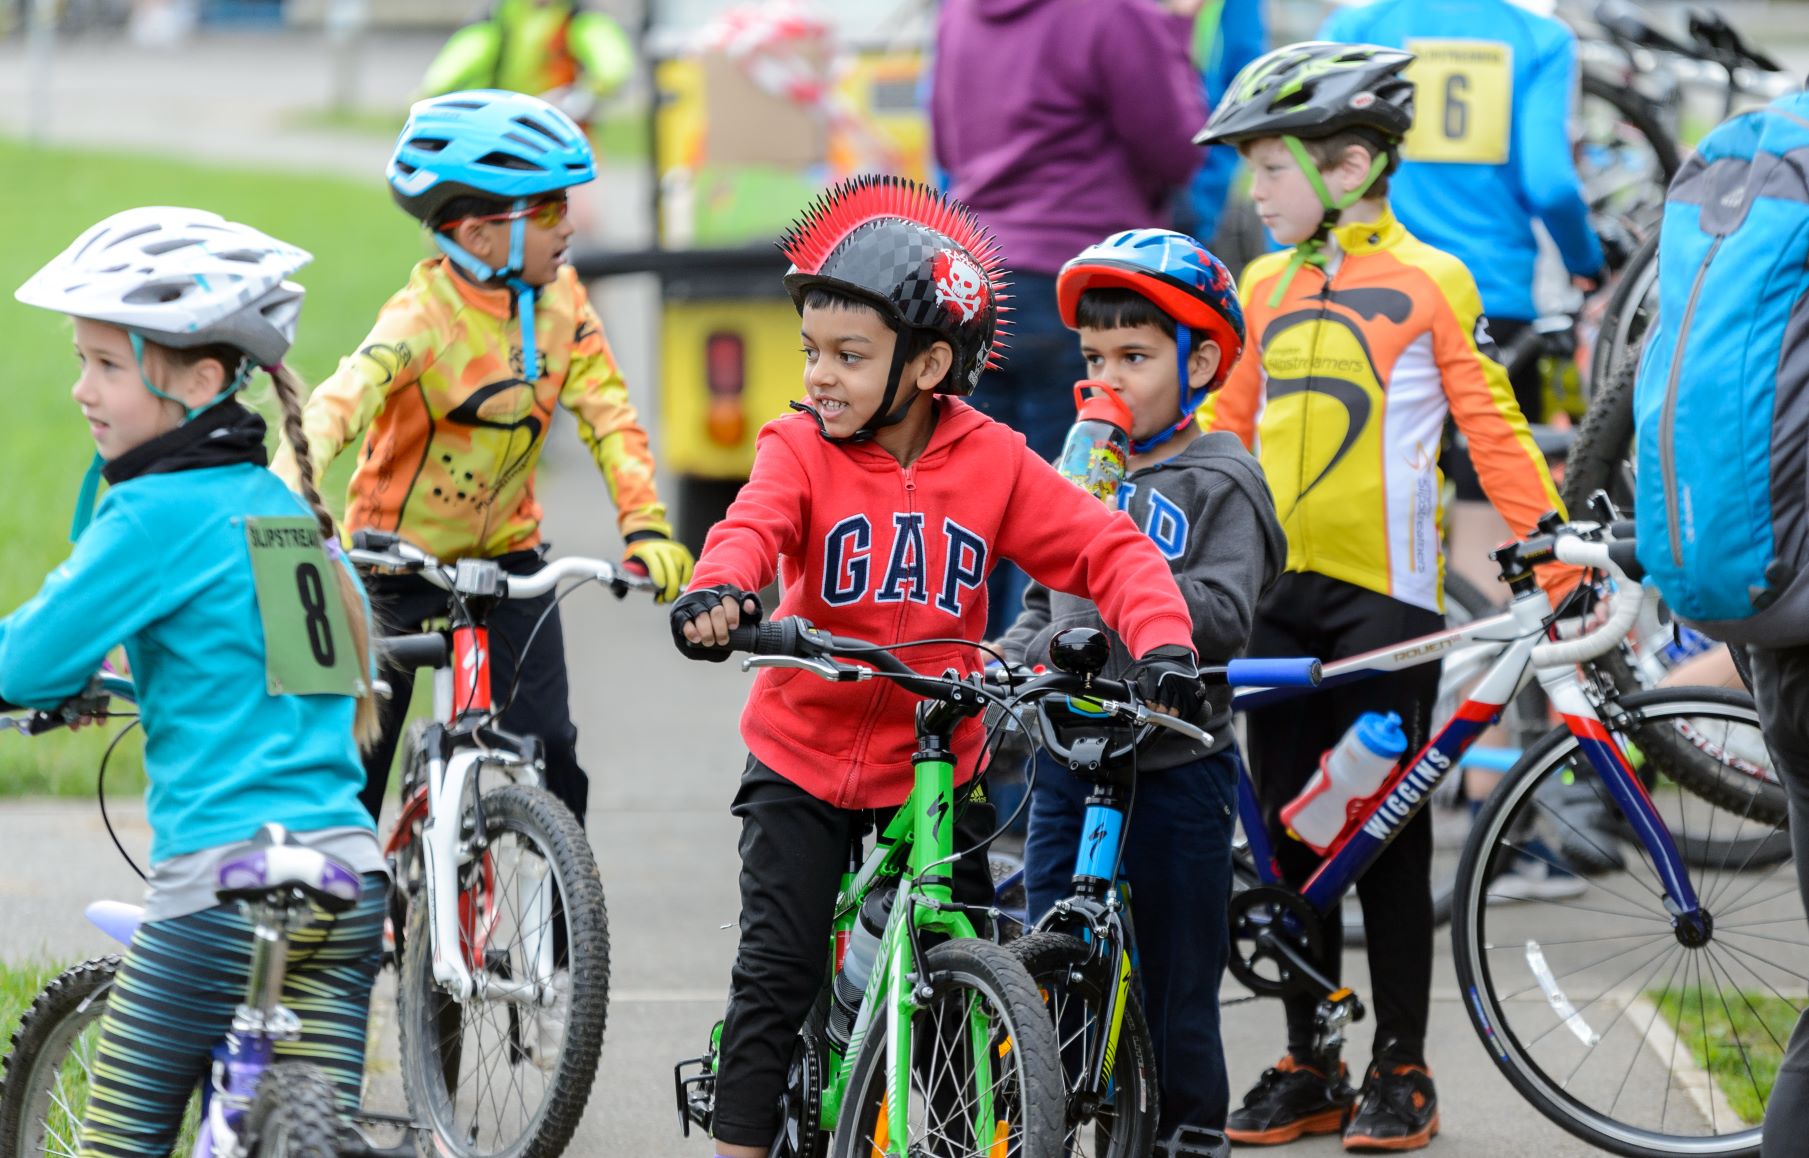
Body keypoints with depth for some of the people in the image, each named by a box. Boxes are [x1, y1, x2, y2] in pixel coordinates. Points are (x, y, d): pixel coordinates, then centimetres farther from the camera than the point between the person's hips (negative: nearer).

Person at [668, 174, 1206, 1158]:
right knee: (777, 969, -8)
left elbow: (1109, 551, -8)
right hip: (804, 762, -1)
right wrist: (720, 592, -51)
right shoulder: (801, 450, -9)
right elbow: (754, 526, -28)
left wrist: (1161, 642, -27)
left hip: (934, 768, 1)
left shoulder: (993, 464, -5)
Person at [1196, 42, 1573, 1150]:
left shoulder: (1431, 281, -3)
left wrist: (1563, 561, -10)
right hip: (1275, 592, 5)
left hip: (1384, 591, -5)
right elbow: (1225, 426, 20)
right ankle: (1305, 1065, 14)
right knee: (1292, 828, 7)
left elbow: (1493, 426, -3)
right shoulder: (1266, 289, 12)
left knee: (1386, 832, -1)